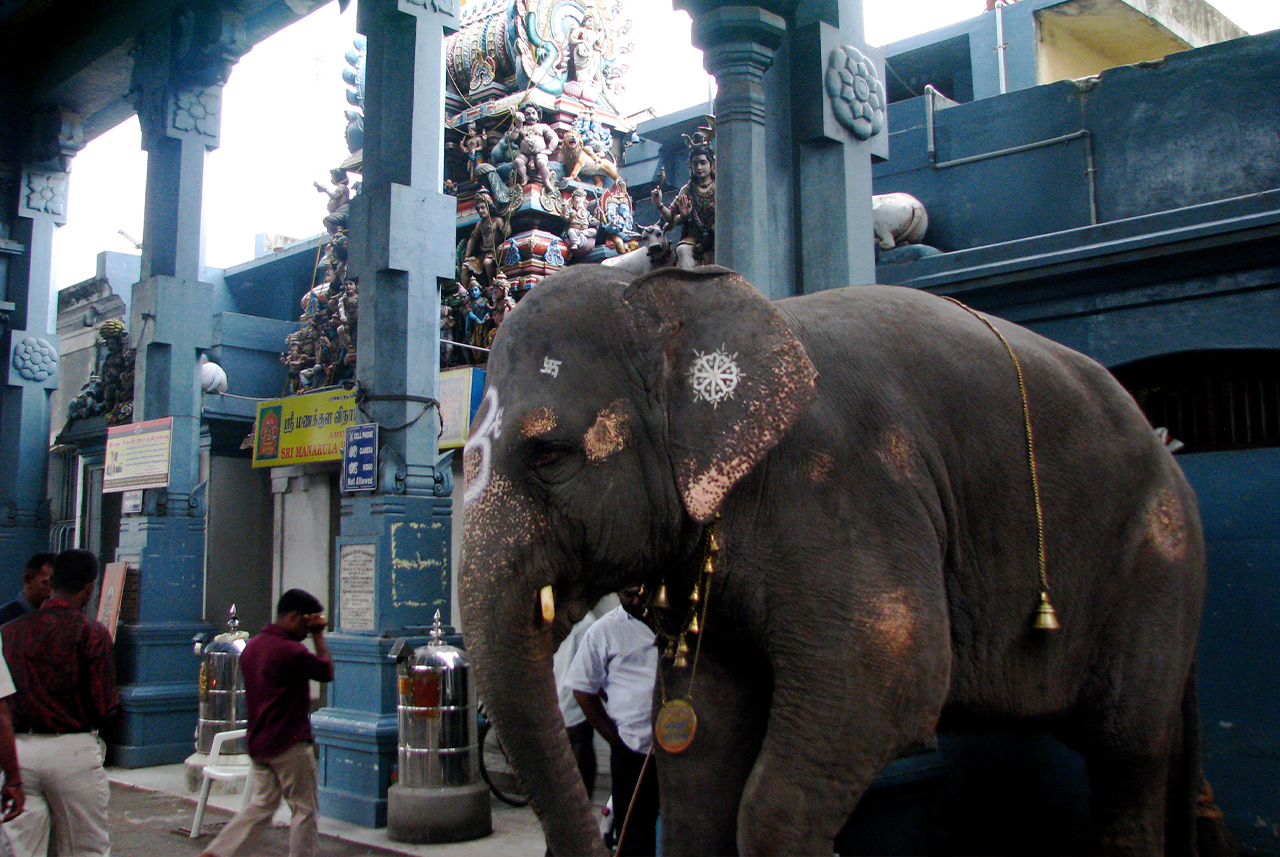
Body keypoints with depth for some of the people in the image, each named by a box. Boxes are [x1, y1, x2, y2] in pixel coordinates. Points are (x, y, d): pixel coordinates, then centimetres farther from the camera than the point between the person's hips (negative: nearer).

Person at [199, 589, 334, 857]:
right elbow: (327, 671, -5)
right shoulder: (291, 651, -18)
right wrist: (318, 635, 2)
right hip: (290, 744, -8)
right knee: (304, 810, 5)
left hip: (258, 743, 8)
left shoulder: (252, 646, 9)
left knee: (261, 806, 16)